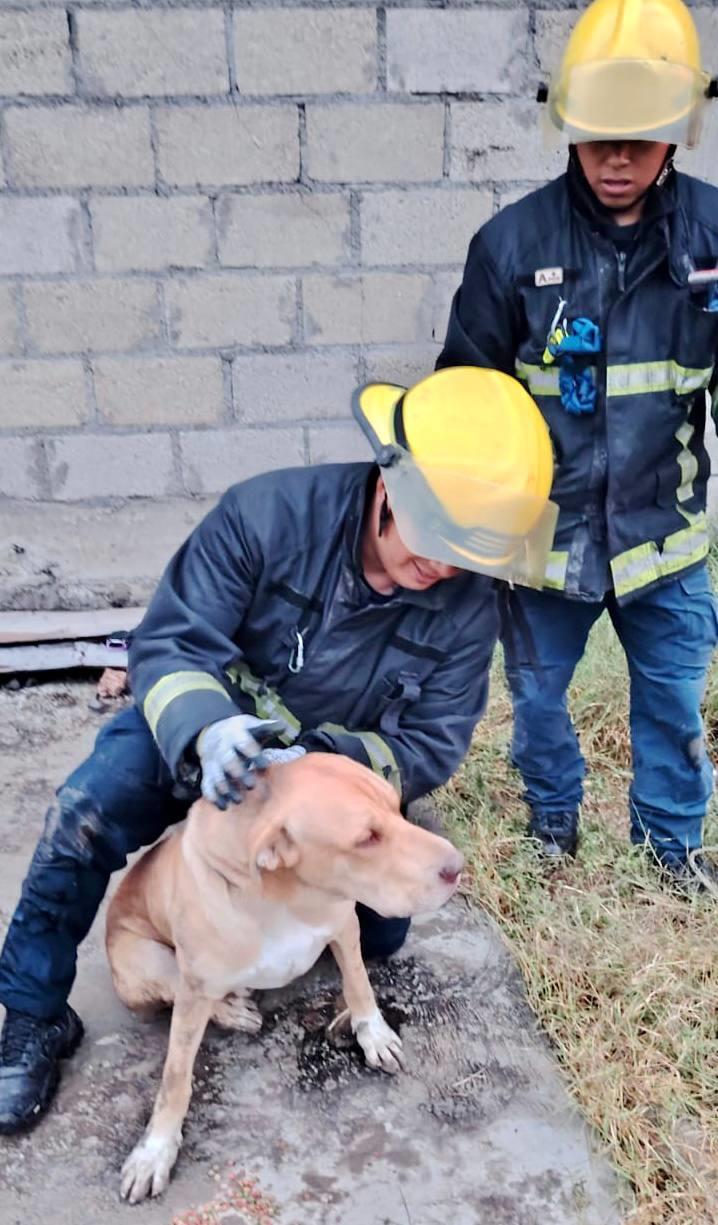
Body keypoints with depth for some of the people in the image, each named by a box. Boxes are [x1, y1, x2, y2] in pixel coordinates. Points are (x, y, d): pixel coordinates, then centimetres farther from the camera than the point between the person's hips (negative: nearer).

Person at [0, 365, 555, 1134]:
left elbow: (431, 748, -17)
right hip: (205, 725, -2)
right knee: (86, 812, -27)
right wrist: (205, 729, -49)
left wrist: (329, 759, -37)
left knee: (377, 930, -4)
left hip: (341, 765, 3)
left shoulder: (467, 606, -20)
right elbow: (168, 642, -26)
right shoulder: (269, 513, -28)